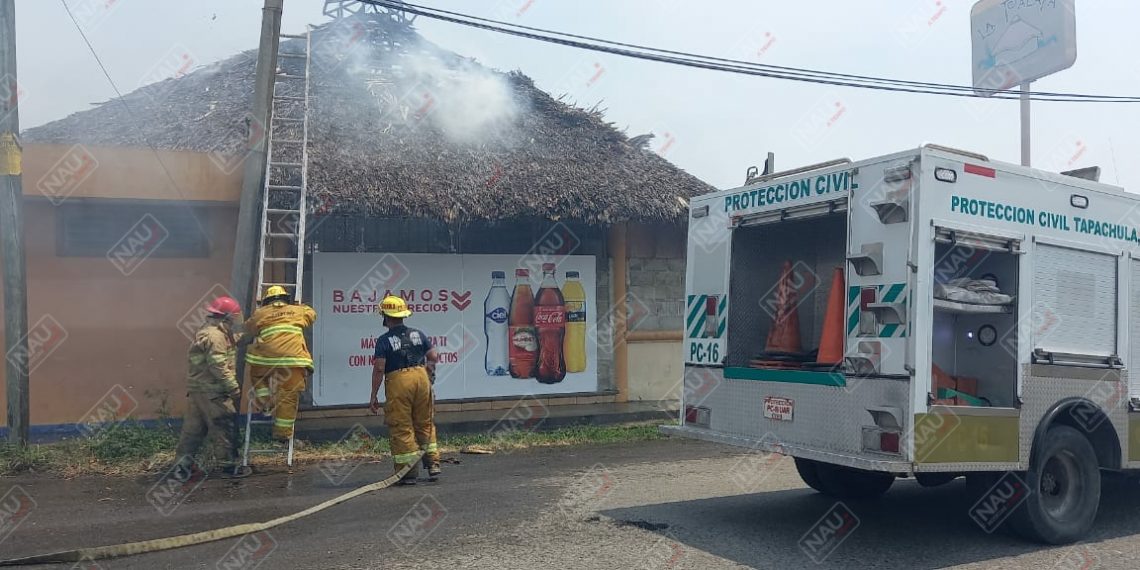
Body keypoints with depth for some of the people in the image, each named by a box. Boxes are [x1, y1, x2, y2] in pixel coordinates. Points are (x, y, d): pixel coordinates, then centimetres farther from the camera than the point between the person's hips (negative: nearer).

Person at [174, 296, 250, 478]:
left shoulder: (206, 332, 16)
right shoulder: (215, 336, -16)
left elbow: (230, 342, 32)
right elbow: (219, 366, -21)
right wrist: (234, 388, -18)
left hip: (196, 388, 10)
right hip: (212, 390, -10)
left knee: (194, 426, 15)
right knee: (223, 426, -2)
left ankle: (183, 461, 22)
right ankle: (230, 464, 4)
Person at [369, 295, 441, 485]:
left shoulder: (384, 340, -3)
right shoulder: (418, 334, 9)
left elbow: (379, 368, -9)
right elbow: (434, 357, 8)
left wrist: (374, 396, -4)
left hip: (398, 382, -4)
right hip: (421, 377, 4)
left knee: (401, 428, 4)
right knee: (425, 424, 16)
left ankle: (408, 472, 6)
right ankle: (433, 465, 16)